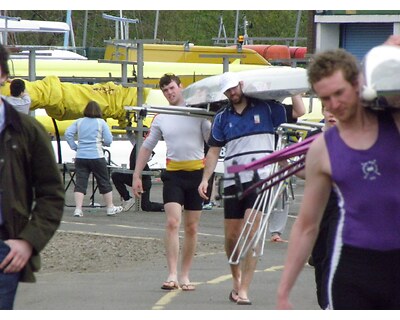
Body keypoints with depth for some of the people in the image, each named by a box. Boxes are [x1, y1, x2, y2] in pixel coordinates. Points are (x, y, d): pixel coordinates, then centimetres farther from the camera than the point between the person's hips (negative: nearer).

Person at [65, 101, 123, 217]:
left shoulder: (79, 122, 7)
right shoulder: (101, 122, -1)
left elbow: (68, 133, -2)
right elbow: (108, 140, -5)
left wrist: (74, 147, 5)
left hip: (81, 156, 2)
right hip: (96, 156, -2)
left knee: (80, 182, 0)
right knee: (104, 182, 10)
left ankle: (78, 209, -10)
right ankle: (110, 208, 20)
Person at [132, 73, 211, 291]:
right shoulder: (161, 118, 9)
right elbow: (147, 147, 15)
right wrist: (136, 176, 11)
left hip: (197, 173, 0)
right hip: (173, 173, 0)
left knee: (191, 228, 5)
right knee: (172, 223, -15)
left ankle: (184, 276, 13)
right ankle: (172, 275, -17)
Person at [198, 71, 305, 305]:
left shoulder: (265, 109, 6)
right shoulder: (222, 118, 13)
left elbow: (299, 112, 4)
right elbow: (214, 150, 13)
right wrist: (205, 179, 4)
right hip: (233, 183, 3)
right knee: (231, 237, 7)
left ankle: (243, 290, -14)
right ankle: (237, 279, 30)